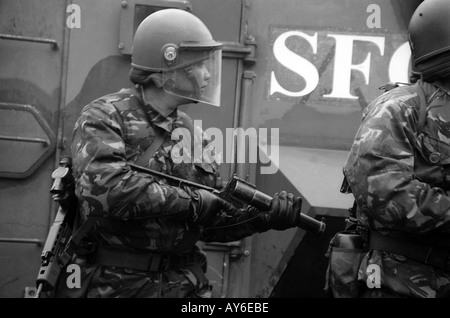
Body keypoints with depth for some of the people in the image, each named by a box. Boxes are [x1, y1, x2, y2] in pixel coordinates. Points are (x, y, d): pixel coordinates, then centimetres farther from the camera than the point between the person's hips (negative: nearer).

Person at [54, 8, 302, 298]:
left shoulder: (190, 131, 13)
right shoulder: (105, 117, -7)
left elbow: (212, 221, 15)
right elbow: (103, 187, -25)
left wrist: (262, 216, -2)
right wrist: (191, 200, -20)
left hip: (183, 285, 6)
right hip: (112, 286, -6)